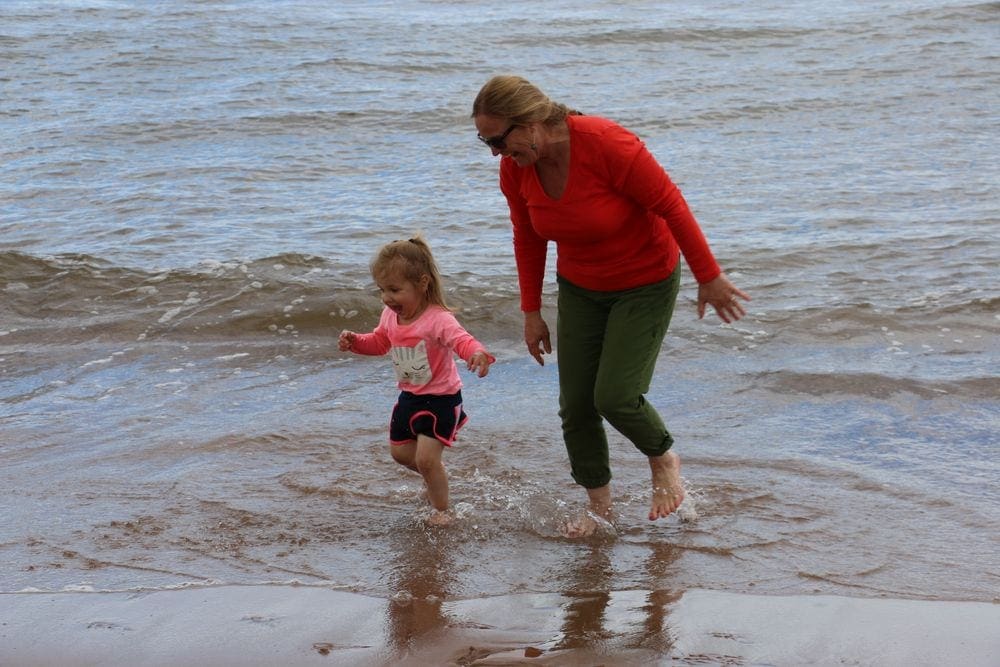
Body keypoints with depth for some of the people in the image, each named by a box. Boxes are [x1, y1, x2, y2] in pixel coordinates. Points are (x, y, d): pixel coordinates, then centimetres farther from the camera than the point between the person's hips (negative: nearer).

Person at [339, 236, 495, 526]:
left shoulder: (438, 319, -29)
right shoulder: (390, 316, -3)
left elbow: (460, 339, -45)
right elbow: (380, 342, 16)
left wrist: (477, 353, -68)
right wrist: (355, 341, -4)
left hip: (441, 399, -8)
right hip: (409, 397, 8)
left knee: (426, 457, -12)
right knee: (400, 451, 18)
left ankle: (441, 510, 10)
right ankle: (436, 477, 46)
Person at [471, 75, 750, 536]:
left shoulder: (605, 144, -31)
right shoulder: (514, 170, -12)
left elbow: (670, 203, -22)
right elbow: (528, 240, 4)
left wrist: (709, 277, -16)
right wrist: (531, 312, 8)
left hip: (646, 283, -5)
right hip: (580, 289, 6)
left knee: (615, 397, -14)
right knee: (575, 406, 1)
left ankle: (663, 459, 18)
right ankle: (599, 507, 20)